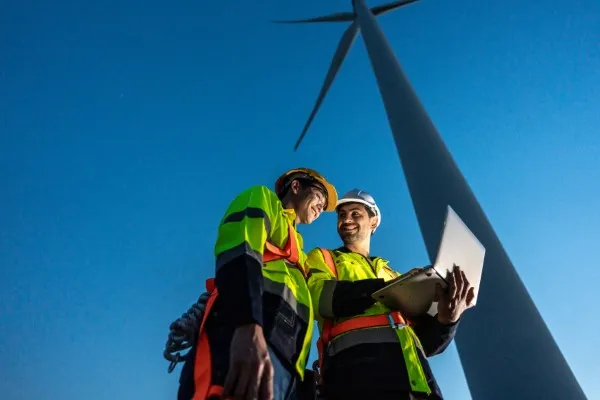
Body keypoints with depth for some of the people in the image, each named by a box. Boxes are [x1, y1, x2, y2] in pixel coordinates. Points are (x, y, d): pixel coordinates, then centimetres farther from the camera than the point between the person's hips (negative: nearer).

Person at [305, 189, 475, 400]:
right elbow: (321, 298, -6)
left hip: (412, 371, 4)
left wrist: (446, 318, -2)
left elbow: (425, 341, 19)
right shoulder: (321, 258, 17)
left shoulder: (392, 274, 27)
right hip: (357, 363, -3)